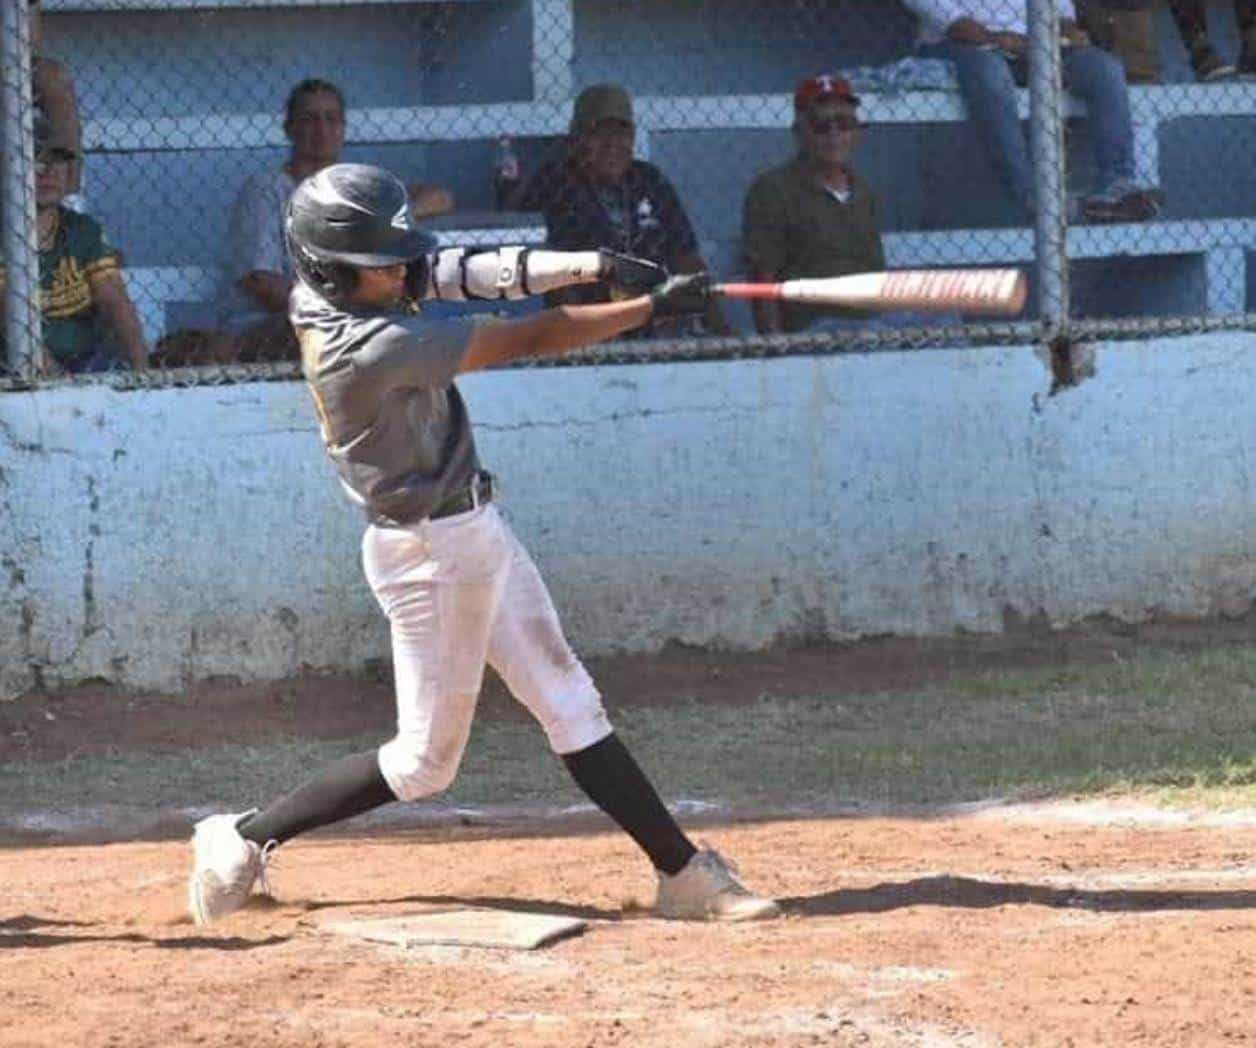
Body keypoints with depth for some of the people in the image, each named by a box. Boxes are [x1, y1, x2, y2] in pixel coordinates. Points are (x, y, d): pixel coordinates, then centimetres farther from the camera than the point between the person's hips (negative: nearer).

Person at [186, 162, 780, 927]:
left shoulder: (324, 293, -5)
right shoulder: (371, 349, -29)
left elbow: (449, 271, -1)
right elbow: (529, 341, -24)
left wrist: (586, 264, -13)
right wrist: (654, 306, -17)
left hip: (475, 529, 9)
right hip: (433, 550, -9)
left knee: (571, 705, 10)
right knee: (426, 761, 4)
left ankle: (684, 871, 13)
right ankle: (245, 840, 15)